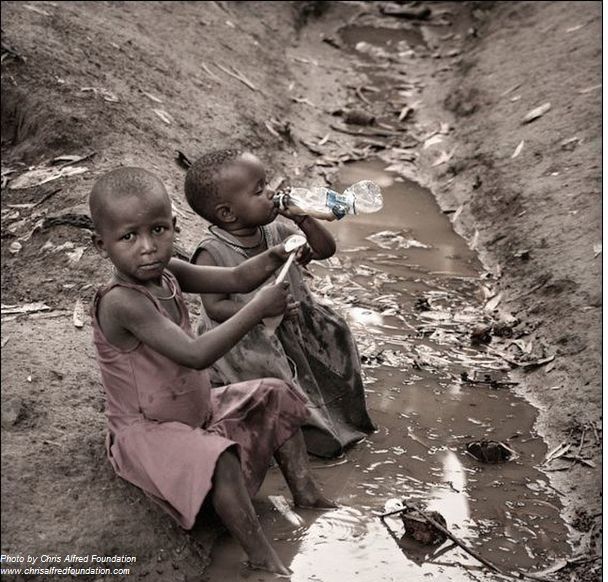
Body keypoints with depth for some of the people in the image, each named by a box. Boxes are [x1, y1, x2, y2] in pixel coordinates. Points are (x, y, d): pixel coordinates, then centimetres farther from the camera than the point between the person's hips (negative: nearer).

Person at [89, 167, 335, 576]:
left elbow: (236, 279, -2)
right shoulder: (121, 301, -32)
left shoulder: (167, 273, -5)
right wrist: (259, 308, -36)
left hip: (197, 409, 10)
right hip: (148, 432, -9)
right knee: (220, 460, -35)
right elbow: (197, 354, -38)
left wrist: (275, 257, -23)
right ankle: (264, 559, -22)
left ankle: (306, 494, 17)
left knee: (276, 397, 12)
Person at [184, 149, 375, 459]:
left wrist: (303, 219, -9)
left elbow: (325, 249, 8)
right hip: (243, 343, -6)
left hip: (290, 328, 6)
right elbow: (215, 307, -19)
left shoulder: (277, 233, 1)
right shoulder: (212, 254, -16)